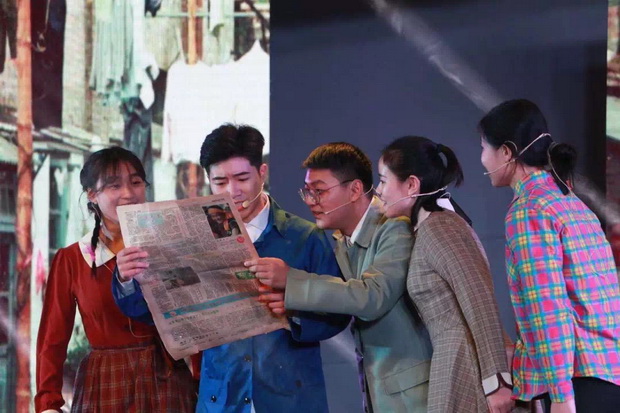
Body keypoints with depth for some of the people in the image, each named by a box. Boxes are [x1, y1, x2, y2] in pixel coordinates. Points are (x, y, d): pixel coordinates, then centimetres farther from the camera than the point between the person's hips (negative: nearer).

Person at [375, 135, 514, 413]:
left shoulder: (438, 226, -8)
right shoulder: (426, 230, 20)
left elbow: (480, 303, -16)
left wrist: (495, 380, -20)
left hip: (470, 367, -9)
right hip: (457, 367, 9)